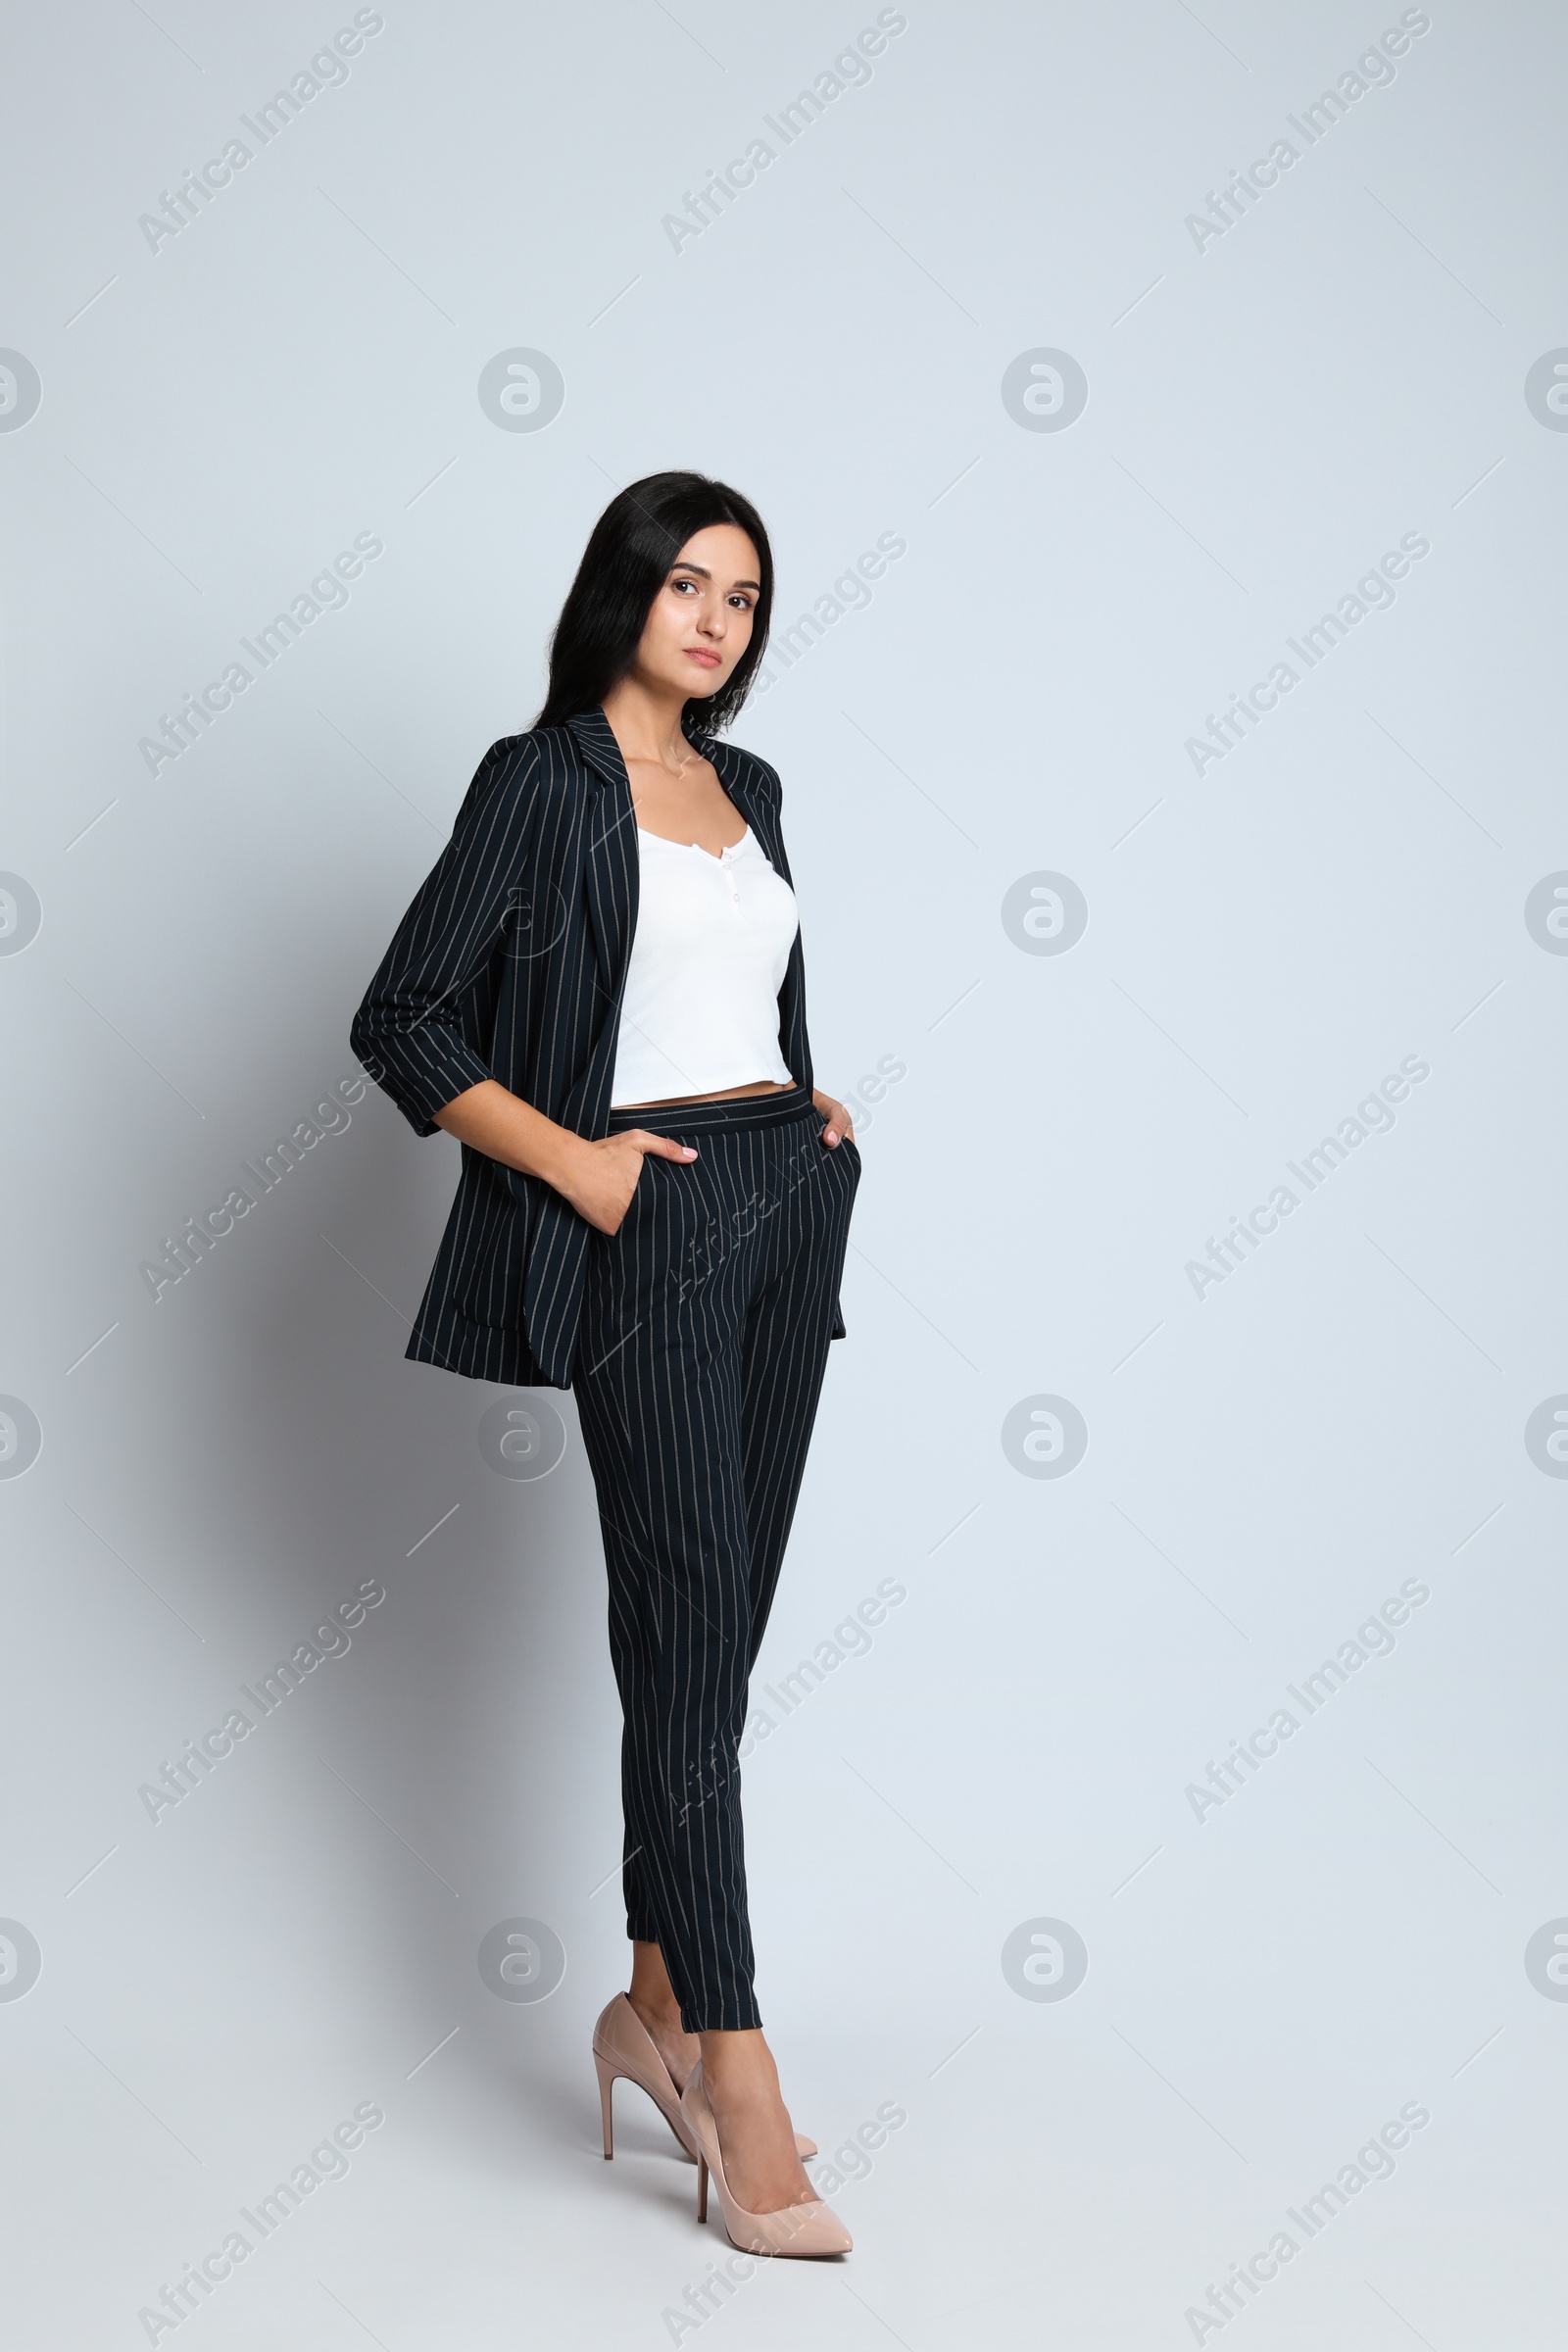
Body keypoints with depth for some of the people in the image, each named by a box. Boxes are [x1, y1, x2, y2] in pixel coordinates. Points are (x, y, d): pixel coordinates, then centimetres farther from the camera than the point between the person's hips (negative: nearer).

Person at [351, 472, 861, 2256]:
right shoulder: (543, 781, -4)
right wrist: (579, 1162, -14)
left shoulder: (747, 788, 16)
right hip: (650, 1225, -7)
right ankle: (742, 2095, -5)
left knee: (715, 1625, 10)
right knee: (691, 1628, -9)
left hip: (786, 1204, 7)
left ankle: (656, 2000, 22)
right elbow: (403, 1023, -7)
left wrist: (815, 1113, 10)